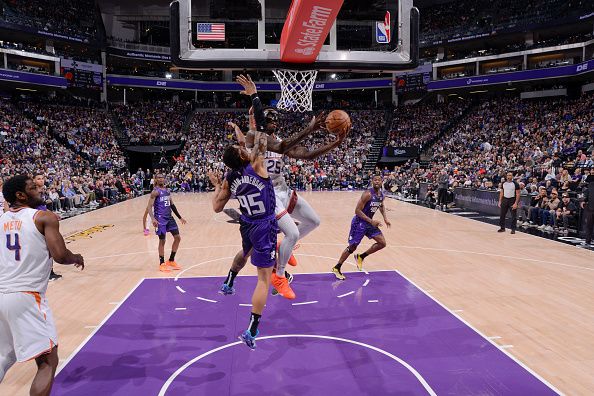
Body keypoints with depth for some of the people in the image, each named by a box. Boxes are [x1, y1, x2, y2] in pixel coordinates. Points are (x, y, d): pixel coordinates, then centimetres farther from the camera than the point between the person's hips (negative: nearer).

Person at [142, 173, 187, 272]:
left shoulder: (167, 190, 12)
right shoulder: (155, 192, -10)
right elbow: (149, 206, -18)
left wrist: (180, 217, 20)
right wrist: (153, 219, -33)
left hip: (169, 217, 7)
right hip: (160, 219, -7)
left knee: (177, 238, 6)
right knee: (162, 240, -2)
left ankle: (171, 261, 20)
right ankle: (162, 264, 11)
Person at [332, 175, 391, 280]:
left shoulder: (381, 194, 1)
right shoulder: (368, 194, -24)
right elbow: (357, 210, -25)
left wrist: (385, 218, 10)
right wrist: (371, 221, -28)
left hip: (369, 222, 8)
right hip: (359, 222, -8)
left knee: (382, 243, 3)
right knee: (352, 247, -3)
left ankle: (361, 257, 18)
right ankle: (336, 268, 11)